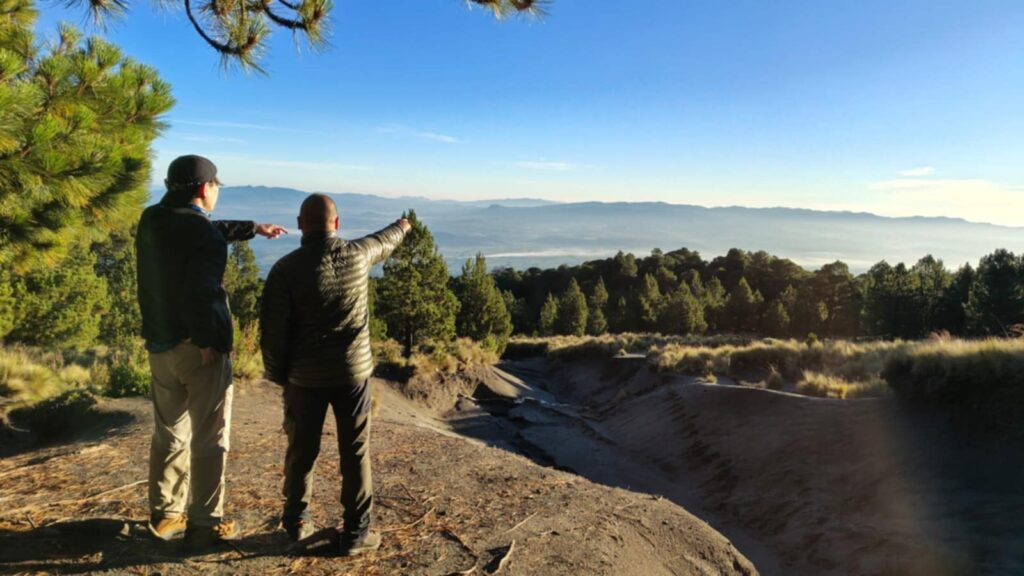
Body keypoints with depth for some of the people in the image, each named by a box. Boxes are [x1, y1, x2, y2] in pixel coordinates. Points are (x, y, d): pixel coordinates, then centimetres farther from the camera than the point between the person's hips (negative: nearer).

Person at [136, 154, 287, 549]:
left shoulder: (151, 221, 6)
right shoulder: (205, 235, -19)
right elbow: (201, 294, -30)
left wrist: (254, 228, 30)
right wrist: (210, 340, -17)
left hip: (159, 344, 8)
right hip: (198, 347, -8)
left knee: (168, 434, 19)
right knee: (209, 440, 4)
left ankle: (165, 515, 31)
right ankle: (205, 524, 13)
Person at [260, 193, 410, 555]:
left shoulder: (286, 268, -10)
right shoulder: (357, 255, -5)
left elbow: (272, 331, -9)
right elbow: (383, 241, 19)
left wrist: (277, 374, 6)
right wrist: (401, 228, 41)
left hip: (305, 375, 0)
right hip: (353, 371, 0)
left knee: (302, 449, 16)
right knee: (355, 453, 8)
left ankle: (296, 520, 31)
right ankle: (355, 532, 14)